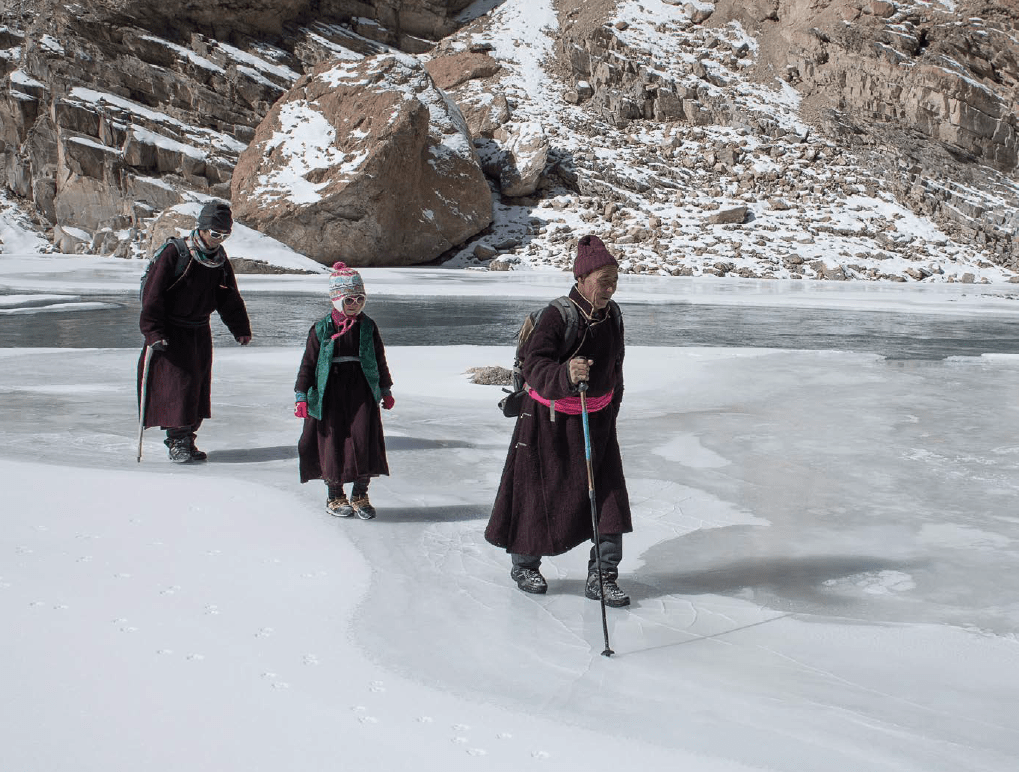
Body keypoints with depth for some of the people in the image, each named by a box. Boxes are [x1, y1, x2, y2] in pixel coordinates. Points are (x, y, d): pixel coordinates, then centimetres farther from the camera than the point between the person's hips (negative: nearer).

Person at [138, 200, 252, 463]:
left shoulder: (220, 259, 3)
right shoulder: (174, 253, -16)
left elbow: (229, 298, 14)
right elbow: (153, 295, -17)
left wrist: (240, 329, 9)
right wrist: (153, 332, -22)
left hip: (200, 332, 6)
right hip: (171, 332, -6)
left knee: (199, 385, 8)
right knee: (177, 383, -9)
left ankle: (187, 438, 19)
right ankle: (177, 441, -1)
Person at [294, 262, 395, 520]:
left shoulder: (368, 327, 5)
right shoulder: (321, 329, -2)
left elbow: (380, 360, 15)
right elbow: (308, 363, 0)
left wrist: (386, 390, 19)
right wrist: (301, 396, -3)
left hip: (362, 393, 2)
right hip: (330, 394, -1)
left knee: (364, 441, -5)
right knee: (333, 443, 2)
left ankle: (360, 495, 10)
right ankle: (334, 496, 19)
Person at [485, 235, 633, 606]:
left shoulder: (612, 316, 2)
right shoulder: (557, 317, -20)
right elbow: (535, 367, -31)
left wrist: (610, 410, 20)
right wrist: (567, 374, -50)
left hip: (596, 420, 6)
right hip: (550, 421, -6)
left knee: (609, 497, -2)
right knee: (540, 494, 8)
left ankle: (602, 578, 7)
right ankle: (523, 564, 30)